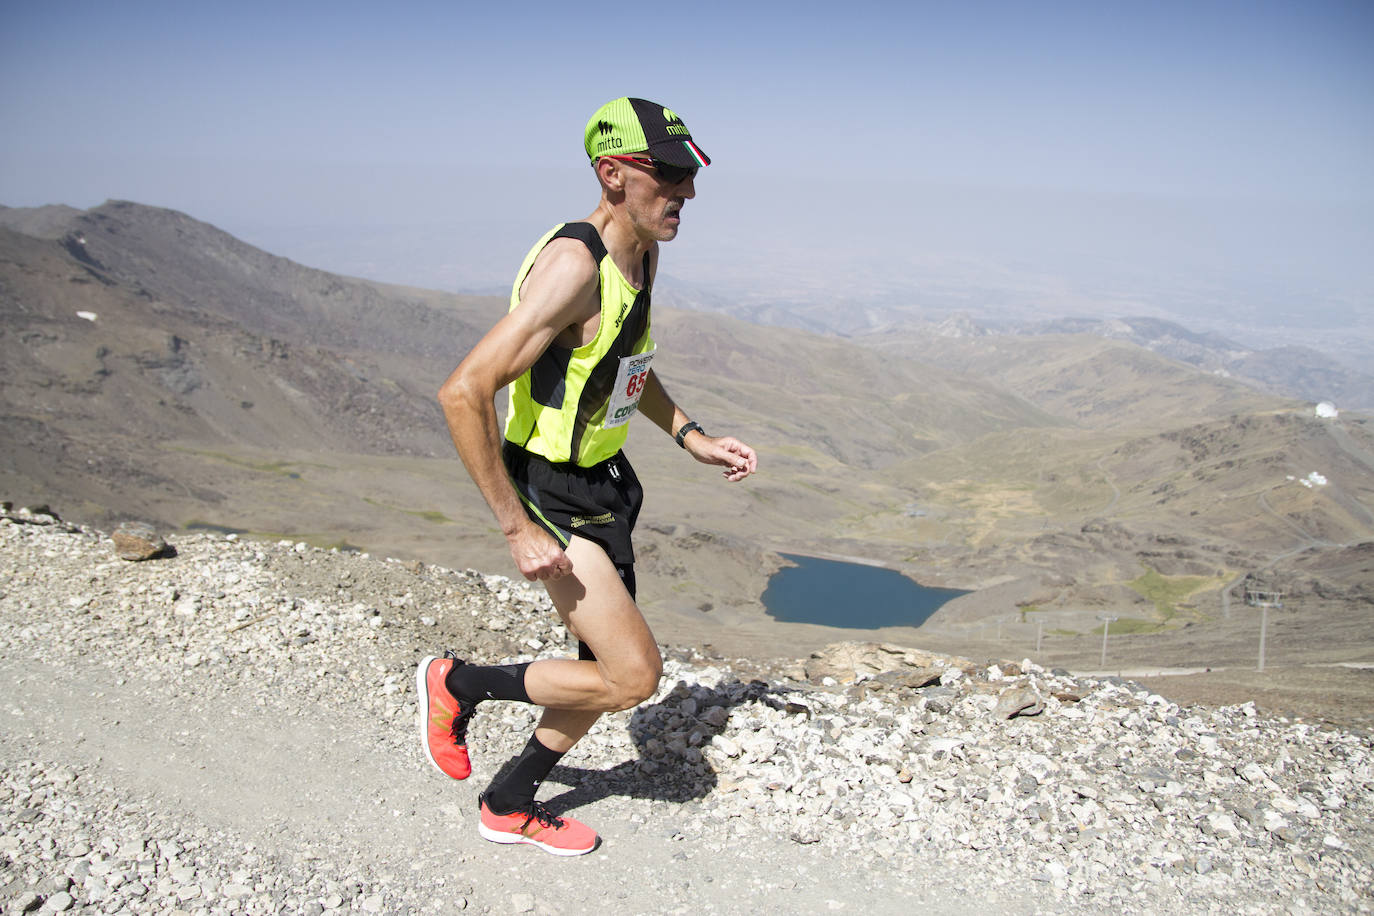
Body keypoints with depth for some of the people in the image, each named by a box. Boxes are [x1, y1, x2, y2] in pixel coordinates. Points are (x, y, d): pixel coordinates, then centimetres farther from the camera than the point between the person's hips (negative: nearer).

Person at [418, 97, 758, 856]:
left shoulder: (643, 254, 4)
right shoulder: (574, 266, -26)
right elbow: (463, 393, -31)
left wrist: (693, 438, 10)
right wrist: (517, 531, -26)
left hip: (605, 483, 9)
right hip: (551, 498, -9)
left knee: (611, 669, 16)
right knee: (635, 676, -7)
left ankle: (508, 805, 36)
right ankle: (458, 684, 14)